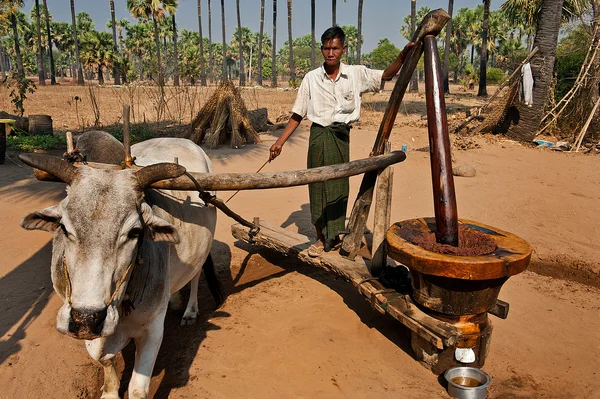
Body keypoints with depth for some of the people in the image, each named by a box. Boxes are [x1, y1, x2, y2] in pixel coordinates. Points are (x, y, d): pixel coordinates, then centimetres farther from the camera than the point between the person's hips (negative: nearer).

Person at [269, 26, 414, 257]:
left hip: (341, 136, 1)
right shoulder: (311, 78, 0)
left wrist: (403, 55, -15)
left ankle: (335, 235, 25)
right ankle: (321, 238, 20)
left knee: (339, 186, 7)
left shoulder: (356, 74, 1)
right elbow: (297, 115, 2)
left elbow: (386, 76, 2)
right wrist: (280, 142, -4)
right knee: (318, 185, 5)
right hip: (319, 136, 0)